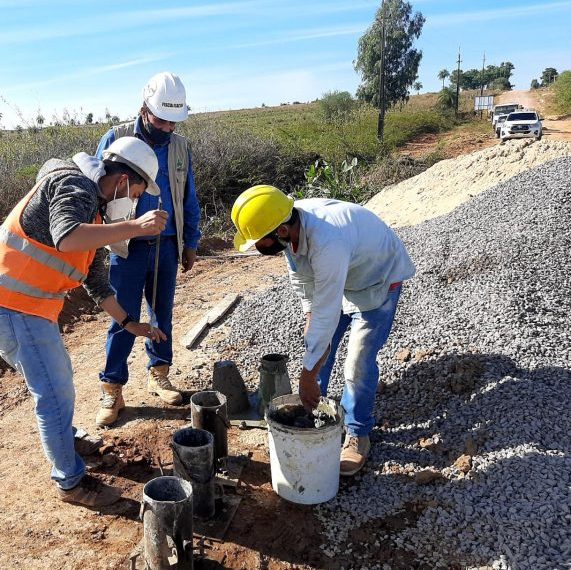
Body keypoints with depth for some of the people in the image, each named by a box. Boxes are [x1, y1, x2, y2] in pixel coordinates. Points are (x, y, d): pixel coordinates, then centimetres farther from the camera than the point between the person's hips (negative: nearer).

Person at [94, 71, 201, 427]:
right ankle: (113, 391, 14)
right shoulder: (116, 140, -6)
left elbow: (189, 199, 11)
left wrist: (191, 243, 11)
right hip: (128, 248, -3)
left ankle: (159, 375, 29)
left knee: (163, 314, 13)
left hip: (167, 247, 3)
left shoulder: (180, 146, 5)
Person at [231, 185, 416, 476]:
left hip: (378, 279, -7)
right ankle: (309, 413, 29)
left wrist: (307, 376, -31)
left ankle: (357, 435, 12)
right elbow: (301, 278, -2)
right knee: (316, 344, 10)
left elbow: (327, 314, -38)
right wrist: (310, 316, -4)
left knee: (359, 361, -9)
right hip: (337, 277, 8)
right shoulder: (290, 226, -20)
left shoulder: (328, 245, -44)